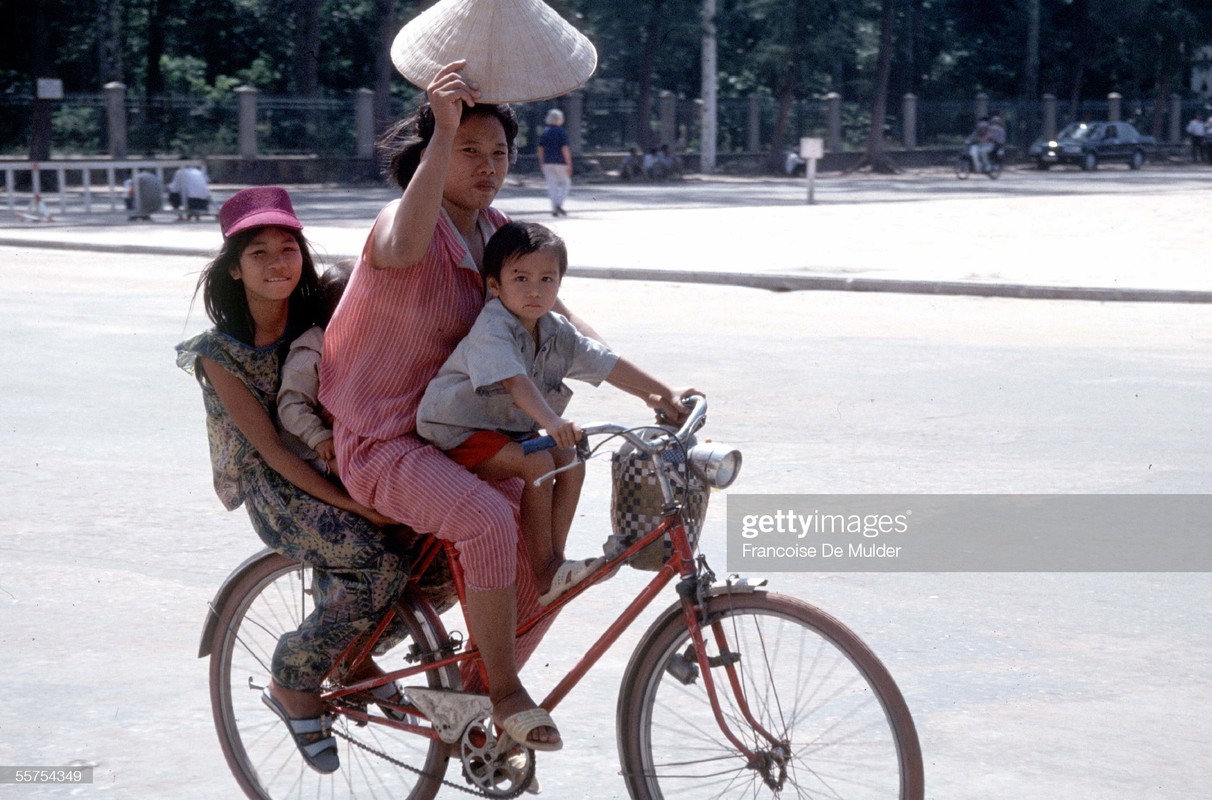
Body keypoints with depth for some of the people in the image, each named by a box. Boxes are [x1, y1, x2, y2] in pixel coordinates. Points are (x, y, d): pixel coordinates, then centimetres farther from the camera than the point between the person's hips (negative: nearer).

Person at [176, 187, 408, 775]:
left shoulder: (318, 320, 2)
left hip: (336, 473, 5)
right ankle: (292, 684, -6)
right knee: (381, 565, -28)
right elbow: (271, 449, -16)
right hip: (275, 492, -5)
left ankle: (353, 652, 7)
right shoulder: (221, 353, -11)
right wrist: (349, 504, -23)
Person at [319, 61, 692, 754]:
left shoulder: (498, 234, 7)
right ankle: (504, 692, -16)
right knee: (488, 521, -31)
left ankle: (474, 695, 13)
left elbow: (564, 327, 11)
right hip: (380, 442, -7)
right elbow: (404, 246, -43)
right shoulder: (406, 222, -16)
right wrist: (442, 131, -49)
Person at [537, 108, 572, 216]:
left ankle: (554, 209, 2)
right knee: (565, 183, 8)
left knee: (552, 185, 7)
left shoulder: (544, 132, 8)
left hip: (548, 163, 5)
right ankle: (559, 204, -10)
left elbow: (540, 149, 8)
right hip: (560, 162, -4)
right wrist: (569, 164, -10)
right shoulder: (562, 132, -8)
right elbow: (565, 149, -14)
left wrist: (542, 164, 15)